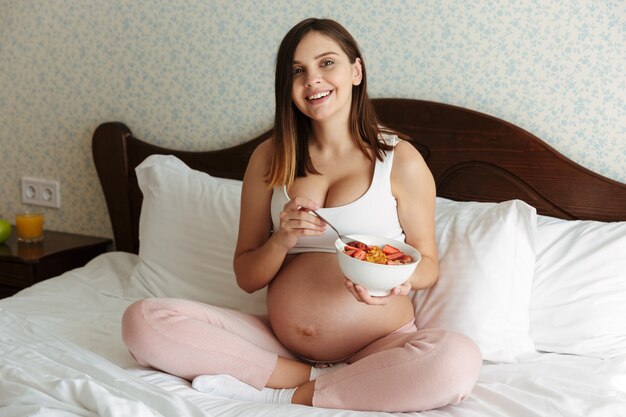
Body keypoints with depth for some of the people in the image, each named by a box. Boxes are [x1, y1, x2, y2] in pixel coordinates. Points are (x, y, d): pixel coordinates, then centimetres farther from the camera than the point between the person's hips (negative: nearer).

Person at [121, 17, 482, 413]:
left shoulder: (401, 159, -1)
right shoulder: (270, 158, 5)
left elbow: (429, 265, 6)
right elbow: (247, 277, 7)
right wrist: (281, 240, -15)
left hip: (377, 346, -2)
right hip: (280, 343, 3)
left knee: (458, 359, -35)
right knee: (142, 320, -16)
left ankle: (284, 395, -17)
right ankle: (317, 378, -13)